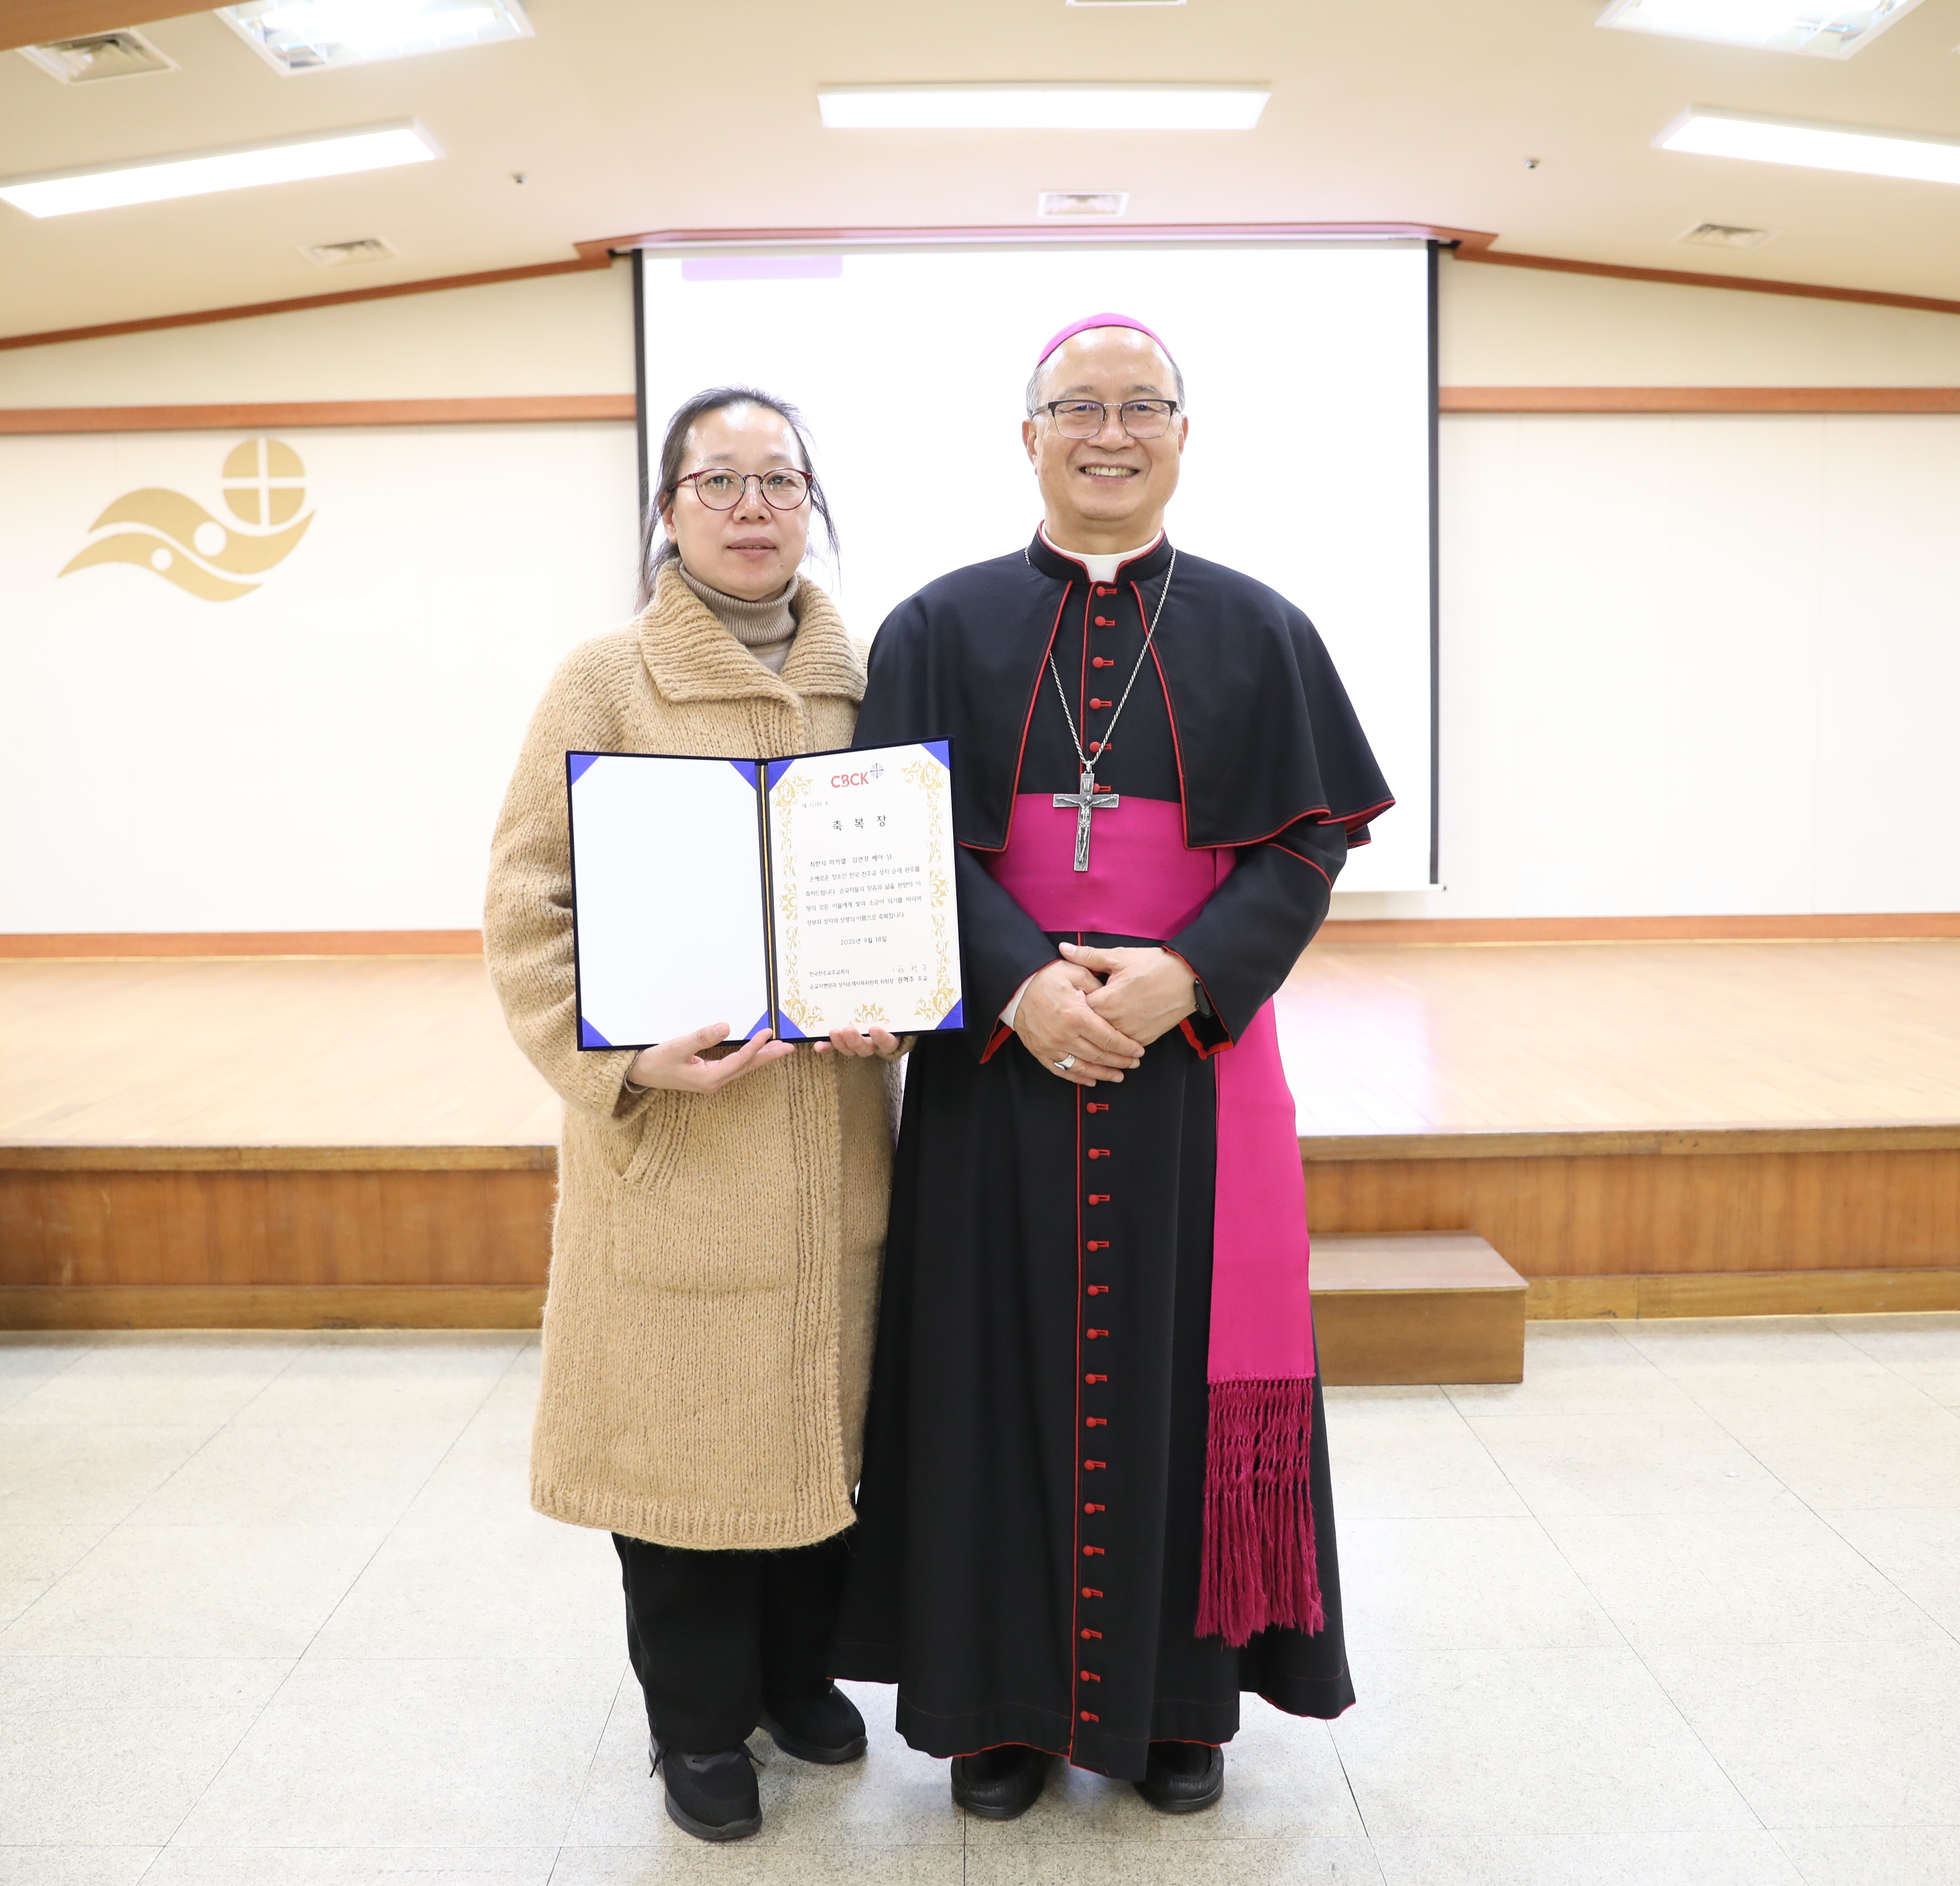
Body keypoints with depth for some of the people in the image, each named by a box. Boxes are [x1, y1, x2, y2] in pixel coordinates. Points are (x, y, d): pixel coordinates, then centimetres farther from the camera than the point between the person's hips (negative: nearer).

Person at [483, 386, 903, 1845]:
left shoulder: (863, 680, 8)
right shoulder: (607, 679, -3)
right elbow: (530, 908, -6)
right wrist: (627, 1058, -18)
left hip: (834, 1124, 4)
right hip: (672, 1131, -3)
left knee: (824, 1407, 14)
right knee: (685, 1419, 6)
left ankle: (800, 1670, 37)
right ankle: (701, 1721, 27)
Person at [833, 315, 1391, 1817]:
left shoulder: (1256, 633, 7)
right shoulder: (941, 628, 6)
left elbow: (1309, 845, 1)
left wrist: (1183, 976, -15)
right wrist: (1023, 981, -17)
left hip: (1194, 1060, 1)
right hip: (996, 1061, 0)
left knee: (1179, 1365, 6)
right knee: (1006, 1365, 5)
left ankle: (1177, 1695, 23)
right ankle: (1005, 1695, 21)